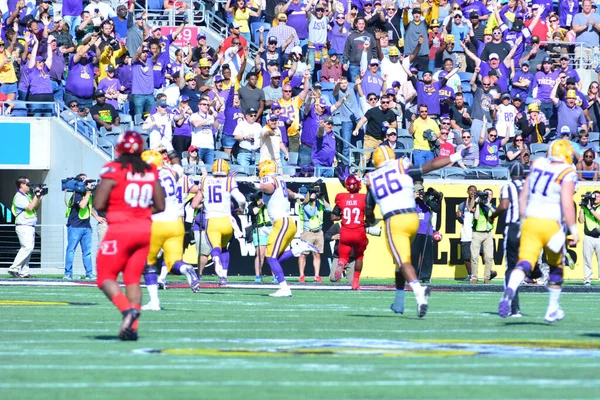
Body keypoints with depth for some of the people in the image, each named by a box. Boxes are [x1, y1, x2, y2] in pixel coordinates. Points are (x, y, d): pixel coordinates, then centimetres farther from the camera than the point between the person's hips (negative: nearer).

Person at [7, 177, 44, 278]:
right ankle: (13, 269, -16)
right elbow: (30, 207, -20)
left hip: (30, 227, 9)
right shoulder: (18, 197, -11)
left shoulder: (28, 196, 17)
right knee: (27, 247, -18)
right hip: (23, 227, -9)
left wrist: (40, 199, 9)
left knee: (28, 249, 6)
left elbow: (35, 208, 23)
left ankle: (24, 272, 7)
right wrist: (36, 196, -12)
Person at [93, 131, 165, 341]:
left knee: (106, 277, 3)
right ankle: (132, 327, 0)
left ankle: (127, 309, -23)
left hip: (120, 229, -5)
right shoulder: (151, 172, 6)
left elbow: (98, 204, -11)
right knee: (133, 278, 11)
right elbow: (159, 206, 10)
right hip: (144, 228, 5)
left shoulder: (113, 170, -9)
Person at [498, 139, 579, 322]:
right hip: (550, 225, -3)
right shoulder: (567, 175, -6)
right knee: (556, 267, 18)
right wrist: (574, 230, -9)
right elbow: (567, 206, -15)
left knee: (524, 263, -7)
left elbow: (522, 199, 16)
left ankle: (509, 291, -38)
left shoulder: (537, 167, 11)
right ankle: (552, 310, 25)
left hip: (530, 223, 3)